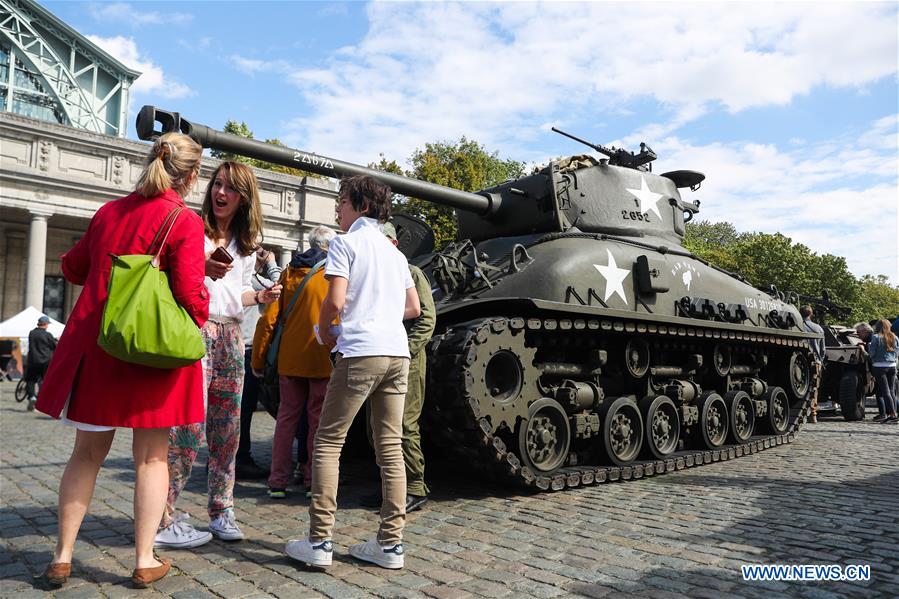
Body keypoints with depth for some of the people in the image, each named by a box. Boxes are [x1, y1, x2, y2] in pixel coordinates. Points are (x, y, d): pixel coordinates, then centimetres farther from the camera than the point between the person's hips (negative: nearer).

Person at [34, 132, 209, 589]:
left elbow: (73, 267, 21)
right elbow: (190, 294, -16)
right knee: (151, 456, 7)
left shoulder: (108, 212, 10)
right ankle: (145, 561, 15)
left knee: (87, 452, 15)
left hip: (94, 345, 5)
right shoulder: (185, 222, -10)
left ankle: (62, 557, 23)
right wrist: (200, 315, 4)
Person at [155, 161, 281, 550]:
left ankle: (221, 510, 19)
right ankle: (161, 519, -1)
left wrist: (261, 297, 6)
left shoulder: (246, 244, 20)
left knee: (227, 428, 7)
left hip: (230, 335, 6)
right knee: (189, 426, -11)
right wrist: (202, 268, -20)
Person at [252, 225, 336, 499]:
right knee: (318, 419, 7)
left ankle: (278, 482, 12)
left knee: (287, 416, 12)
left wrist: (258, 358, 9)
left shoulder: (289, 272, 7)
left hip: (290, 358, 3)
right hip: (323, 359, -3)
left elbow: (269, 317, 4)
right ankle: (313, 481, 11)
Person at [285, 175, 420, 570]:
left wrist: (324, 330, 7)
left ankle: (319, 542, 3)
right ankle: (391, 544, 10)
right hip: (397, 353, 7)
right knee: (390, 449, 6)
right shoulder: (394, 252, 20)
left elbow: (335, 300, -11)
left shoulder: (345, 243, 1)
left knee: (328, 443, 3)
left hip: (360, 352, -6)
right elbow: (414, 308, 22)